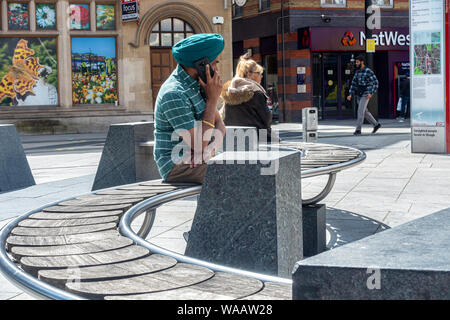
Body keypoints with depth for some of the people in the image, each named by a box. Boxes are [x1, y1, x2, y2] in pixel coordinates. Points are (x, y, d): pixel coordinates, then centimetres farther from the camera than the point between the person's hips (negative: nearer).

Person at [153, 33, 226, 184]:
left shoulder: (198, 83, 11)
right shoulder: (174, 94, -20)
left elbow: (220, 125, 12)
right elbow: (200, 144, -22)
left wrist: (213, 142, -12)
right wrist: (212, 99, -17)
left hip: (199, 162, 9)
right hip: (178, 169, -9)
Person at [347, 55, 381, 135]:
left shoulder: (368, 71, -11)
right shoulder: (357, 72, 12)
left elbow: (375, 83, -12)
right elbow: (353, 84, 14)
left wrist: (371, 93, -21)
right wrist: (351, 95, 3)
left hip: (365, 95, -8)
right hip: (359, 95, 8)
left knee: (360, 111, -15)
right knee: (365, 112, 13)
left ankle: (358, 129, -13)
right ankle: (376, 124, 28)